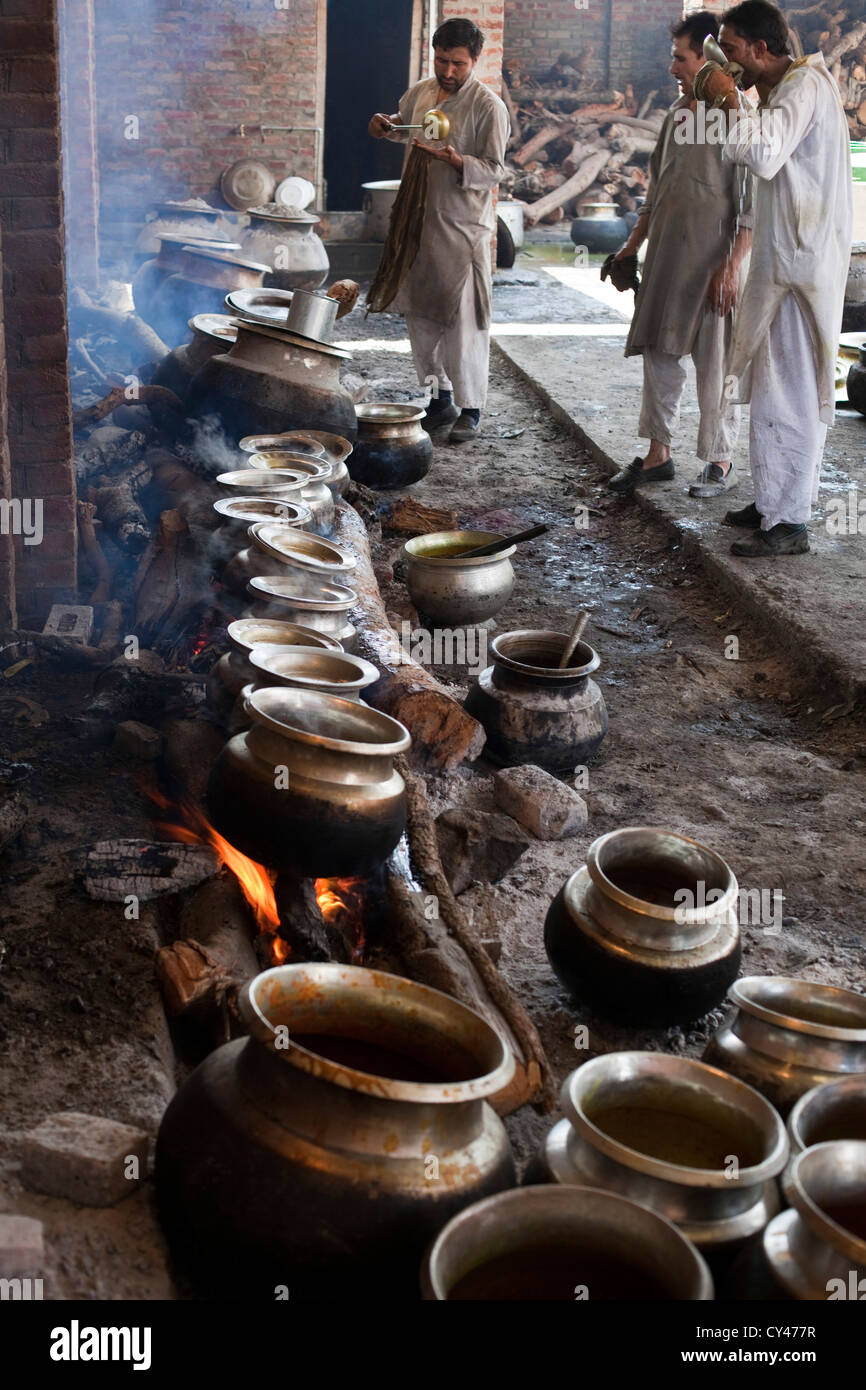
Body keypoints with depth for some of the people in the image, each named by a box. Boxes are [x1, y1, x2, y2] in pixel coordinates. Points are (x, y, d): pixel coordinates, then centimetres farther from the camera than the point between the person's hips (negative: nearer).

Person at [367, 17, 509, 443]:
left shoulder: (488, 107, -10)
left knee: (464, 320, -6)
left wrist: (452, 159, -29)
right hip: (419, 219, 7)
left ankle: (471, 409, 4)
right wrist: (384, 126, 6)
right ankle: (441, 400, 23)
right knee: (419, 315, 11)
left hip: (463, 226, -7)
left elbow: (493, 169, -13)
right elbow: (402, 123, 28)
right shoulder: (420, 92, 8)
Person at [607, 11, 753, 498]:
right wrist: (633, 245, 18)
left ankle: (721, 462, 10)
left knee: (715, 362, -1)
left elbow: (753, 202, -13)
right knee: (659, 353, 9)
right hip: (666, 254, 7)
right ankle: (658, 454, 19)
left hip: (714, 258, -7)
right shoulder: (677, 113, 13)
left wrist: (733, 265, -20)